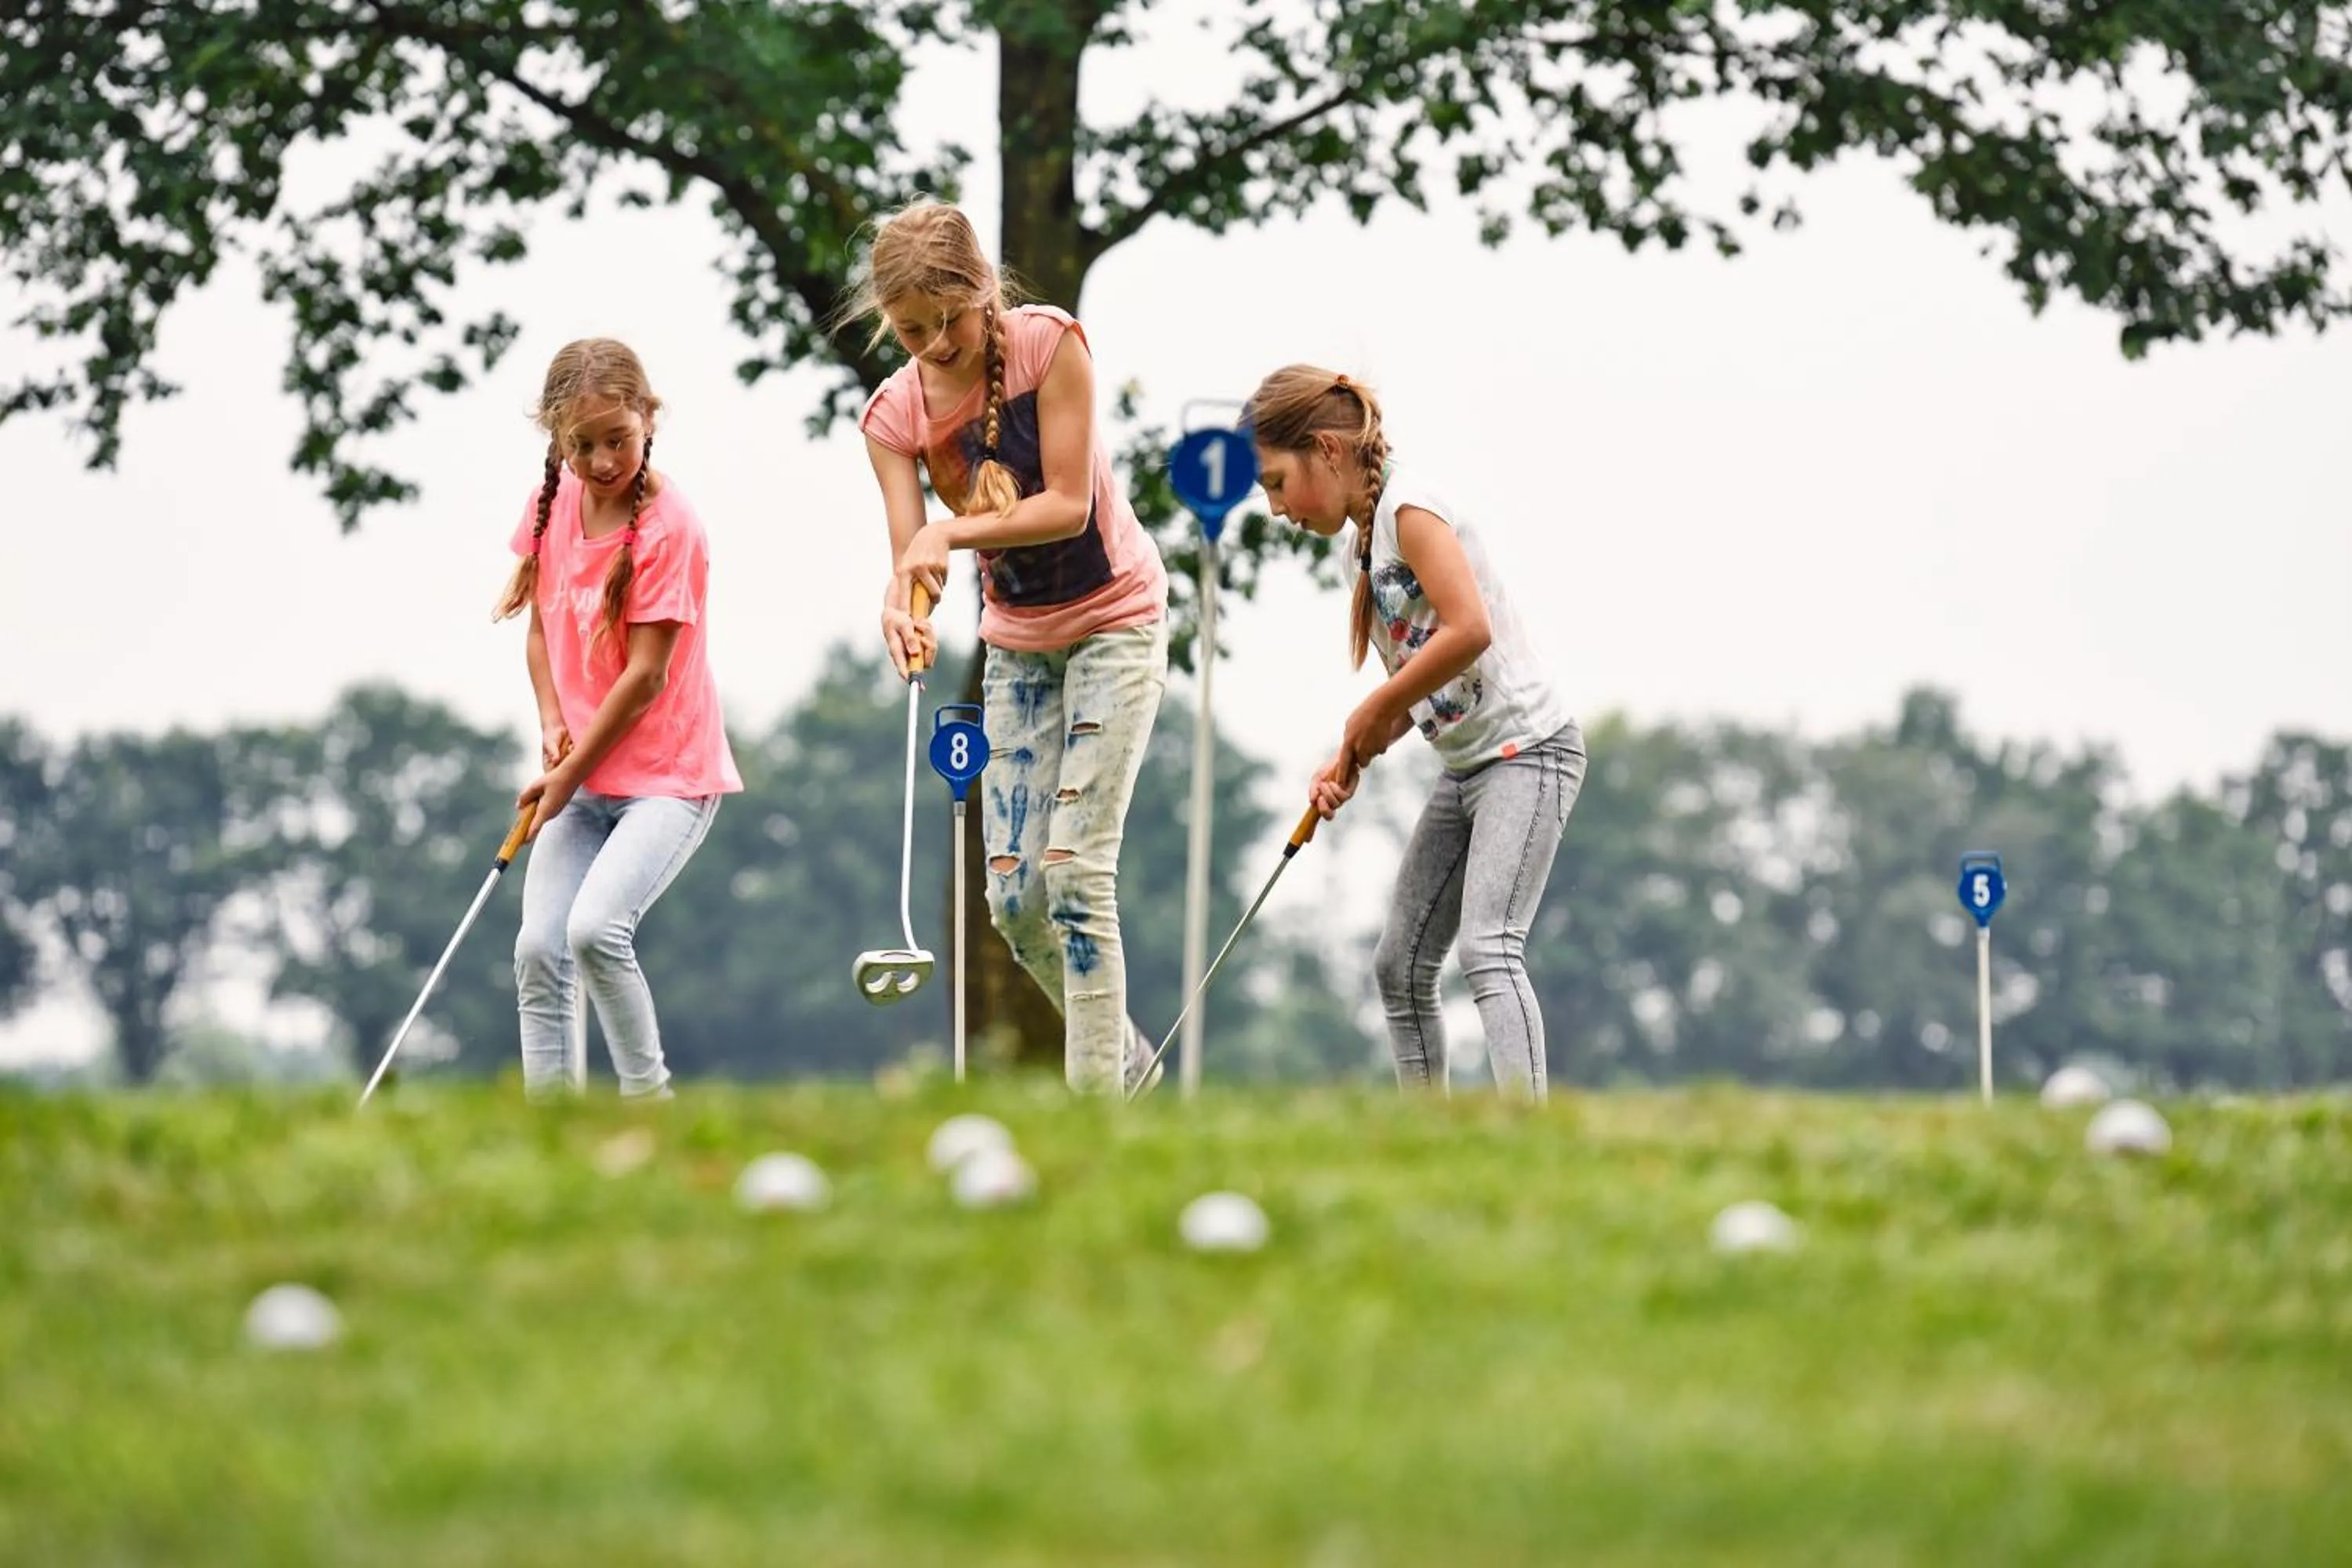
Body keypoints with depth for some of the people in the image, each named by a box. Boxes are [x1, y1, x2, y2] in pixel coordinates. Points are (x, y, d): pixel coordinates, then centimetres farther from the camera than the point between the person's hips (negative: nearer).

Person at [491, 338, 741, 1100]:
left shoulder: (669, 528, -17)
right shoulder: (553, 502, 2)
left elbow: (646, 675, -16)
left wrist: (571, 774, -12)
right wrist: (553, 725, -3)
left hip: (668, 774, -6)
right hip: (579, 775, 6)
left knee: (595, 928, -24)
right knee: (538, 948, -5)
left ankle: (650, 1101, -9)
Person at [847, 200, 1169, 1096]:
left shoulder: (1049, 343, -18)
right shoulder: (895, 414, -8)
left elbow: (1069, 505, -21)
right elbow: (912, 558, -17)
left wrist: (954, 531, -35)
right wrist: (903, 609, -40)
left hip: (1114, 620, -4)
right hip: (1017, 642, 5)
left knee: (1075, 870, -15)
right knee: (1013, 896, -1)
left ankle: (1095, 1101, -14)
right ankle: (1127, 1057, 21)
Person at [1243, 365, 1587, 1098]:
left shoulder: (1411, 508, -13)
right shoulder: (1369, 535, 15)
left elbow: (1469, 631, -26)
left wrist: (1372, 712, -14)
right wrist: (1351, 758, 1)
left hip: (1526, 748, -10)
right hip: (1464, 763, 10)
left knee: (1488, 948, -23)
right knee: (1400, 963, 9)